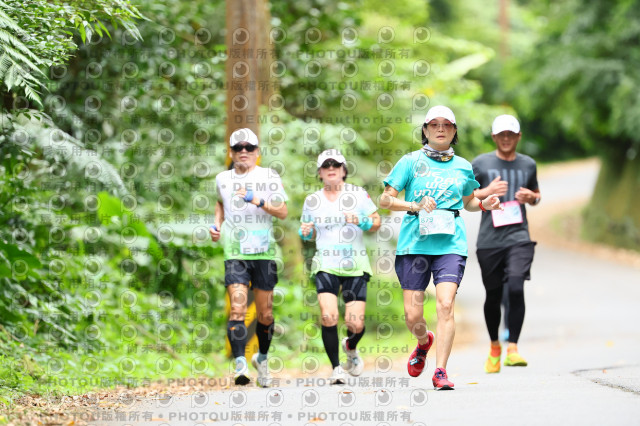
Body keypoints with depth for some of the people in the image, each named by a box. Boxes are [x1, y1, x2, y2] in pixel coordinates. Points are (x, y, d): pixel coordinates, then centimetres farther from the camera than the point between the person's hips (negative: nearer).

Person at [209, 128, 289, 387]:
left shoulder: (269, 177, 2)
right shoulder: (223, 179, 11)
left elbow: (283, 212, -4)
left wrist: (257, 201, -18)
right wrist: (217, 224, 14)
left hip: (264, 251, 0)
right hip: (234, 253, 1)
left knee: (265, 313, 6)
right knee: (237, 308, -16)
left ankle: (261, 359, 28)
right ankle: (240, 364, -22)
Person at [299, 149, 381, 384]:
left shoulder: (358, 194, 4)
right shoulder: (312, 200, 9)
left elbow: (376, 222, 8)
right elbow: (308, 233, 20)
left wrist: (361, 221, -12)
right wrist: (305, 232, -3)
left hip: (355, 266, 0)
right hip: (325, 265, 1)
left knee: (355, 324, -6)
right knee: (328, 316, -19)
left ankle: (350, 347, 31)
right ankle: (336, 368, -3)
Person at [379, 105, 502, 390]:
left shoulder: (462, 167, 13)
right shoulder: (411, 162, 5)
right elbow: (385, 199, 4)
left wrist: (484, 205, 8)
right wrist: (415, 206, -11)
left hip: (450, 245, 1)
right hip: (413, 244, 0)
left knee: (445, 305, -18)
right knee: (412, 315, 1)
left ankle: (440, 372, -15)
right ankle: (424, 341, 36)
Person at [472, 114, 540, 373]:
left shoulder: (528, 164, 12)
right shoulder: (480, 163, 5)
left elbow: (536, 195, 27)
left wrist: (531, 197, 3)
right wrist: (486, 192, -11)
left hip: (519, 238, 0)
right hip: (489, 239, 0)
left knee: (515, 288, -19)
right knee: (493, 296, 6)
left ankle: (512, 348, -17)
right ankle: (494, 346, 29)